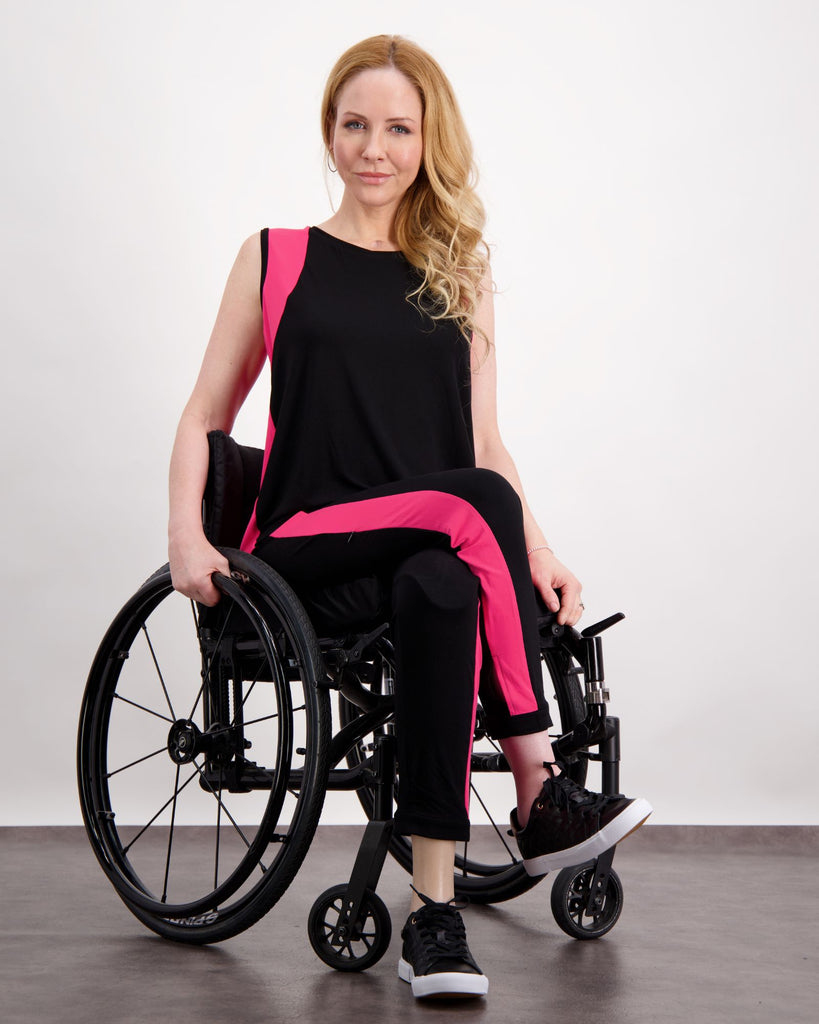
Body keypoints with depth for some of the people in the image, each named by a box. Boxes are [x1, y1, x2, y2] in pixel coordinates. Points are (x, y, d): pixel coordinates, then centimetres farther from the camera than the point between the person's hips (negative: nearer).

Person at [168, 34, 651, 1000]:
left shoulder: (460, 273, 18)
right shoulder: (275, 258, 11)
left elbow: (483, 441, 13)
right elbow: (205, 416, 11)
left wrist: (535, 552, -4)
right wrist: (188, 537, -7)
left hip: (430, 548, 2)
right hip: (305, 549, -2)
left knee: (442, 590, -36)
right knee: (473, 506, -33)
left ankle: (433, 908, -37)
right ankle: (541, 798, -29)